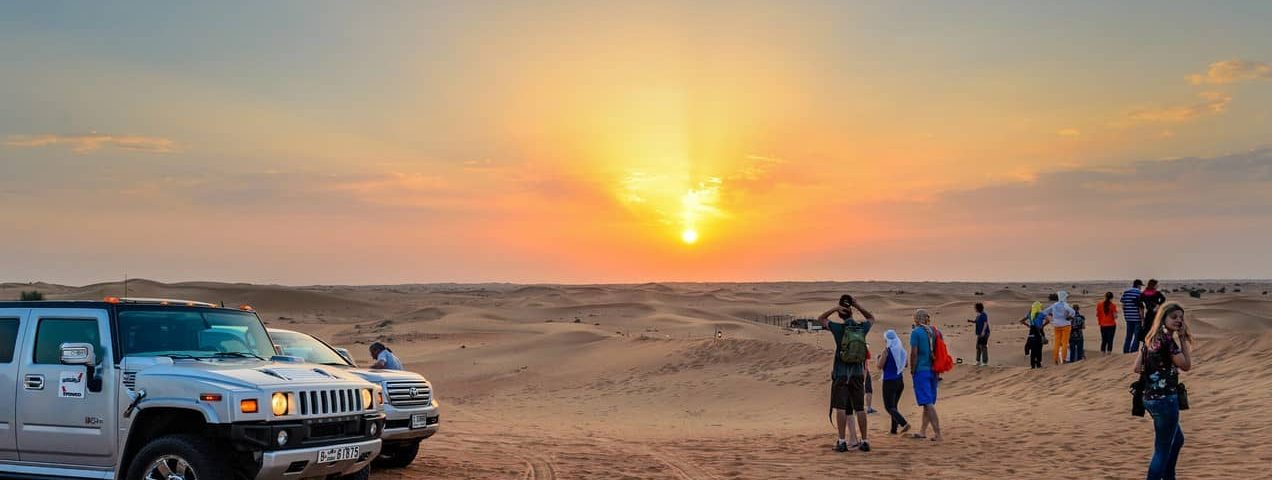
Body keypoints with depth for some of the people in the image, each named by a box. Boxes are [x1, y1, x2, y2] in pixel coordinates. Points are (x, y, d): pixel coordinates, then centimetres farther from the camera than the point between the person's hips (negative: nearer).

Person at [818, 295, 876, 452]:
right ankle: (864, 441, 10)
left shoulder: (839, 328, -8)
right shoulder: (862, 328, 0)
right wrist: (859, 306, 10)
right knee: (860, 409, 8)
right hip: (858, 374, 3)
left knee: (840, 408, -2)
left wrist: (835, 308, -3)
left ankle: (842, 441, -6)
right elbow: (872, 318, 23)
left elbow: (820, 319, 7)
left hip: (841, 375, -3)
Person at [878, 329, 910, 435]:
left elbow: (880, 366, -13)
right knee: (894, 405, 18)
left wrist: (879, 358, 5)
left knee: (889, 407, -5)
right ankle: (894, 429, 17)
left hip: (889, 381, -7)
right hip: (900, 380, 7)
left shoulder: (887, 350, -14)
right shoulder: (902, 350, 5)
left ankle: (904, 423, -25)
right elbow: (906, 364, 16)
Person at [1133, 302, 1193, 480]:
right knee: (1162, 450, -1)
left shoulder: (1151, 338, 8)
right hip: (1165, 399, -10)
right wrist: (1183, 338, -7)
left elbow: (1137, 368, 9)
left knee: (1177, 439, 27)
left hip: (1151, 397, 10)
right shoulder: (1167, 339, -17)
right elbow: (1186, 365, -9)